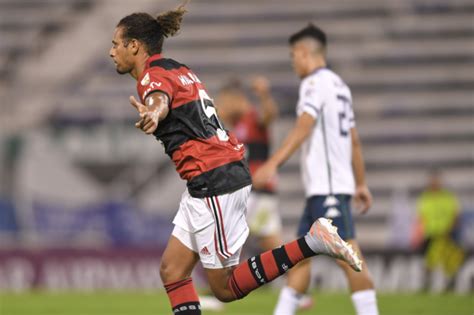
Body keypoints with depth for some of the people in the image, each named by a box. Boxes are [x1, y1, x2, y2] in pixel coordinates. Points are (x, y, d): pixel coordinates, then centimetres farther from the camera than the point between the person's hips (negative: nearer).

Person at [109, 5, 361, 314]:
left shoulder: (153, 75, -11)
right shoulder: (178, 70, 17)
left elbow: (160, 100, -36)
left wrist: (152, 115, -57)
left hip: (213, 183, -10)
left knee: (226, 287, -4)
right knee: (172, 270, 8)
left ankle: (310, 243, -10)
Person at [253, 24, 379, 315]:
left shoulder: (316, 82, -8)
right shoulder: (339, 85, 19)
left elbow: (304, 127, -21)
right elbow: (354, 140, 22)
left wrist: (273, 163, -27)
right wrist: (361, 184, 26)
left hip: (328, 187, -10)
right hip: (323, 189, 10)